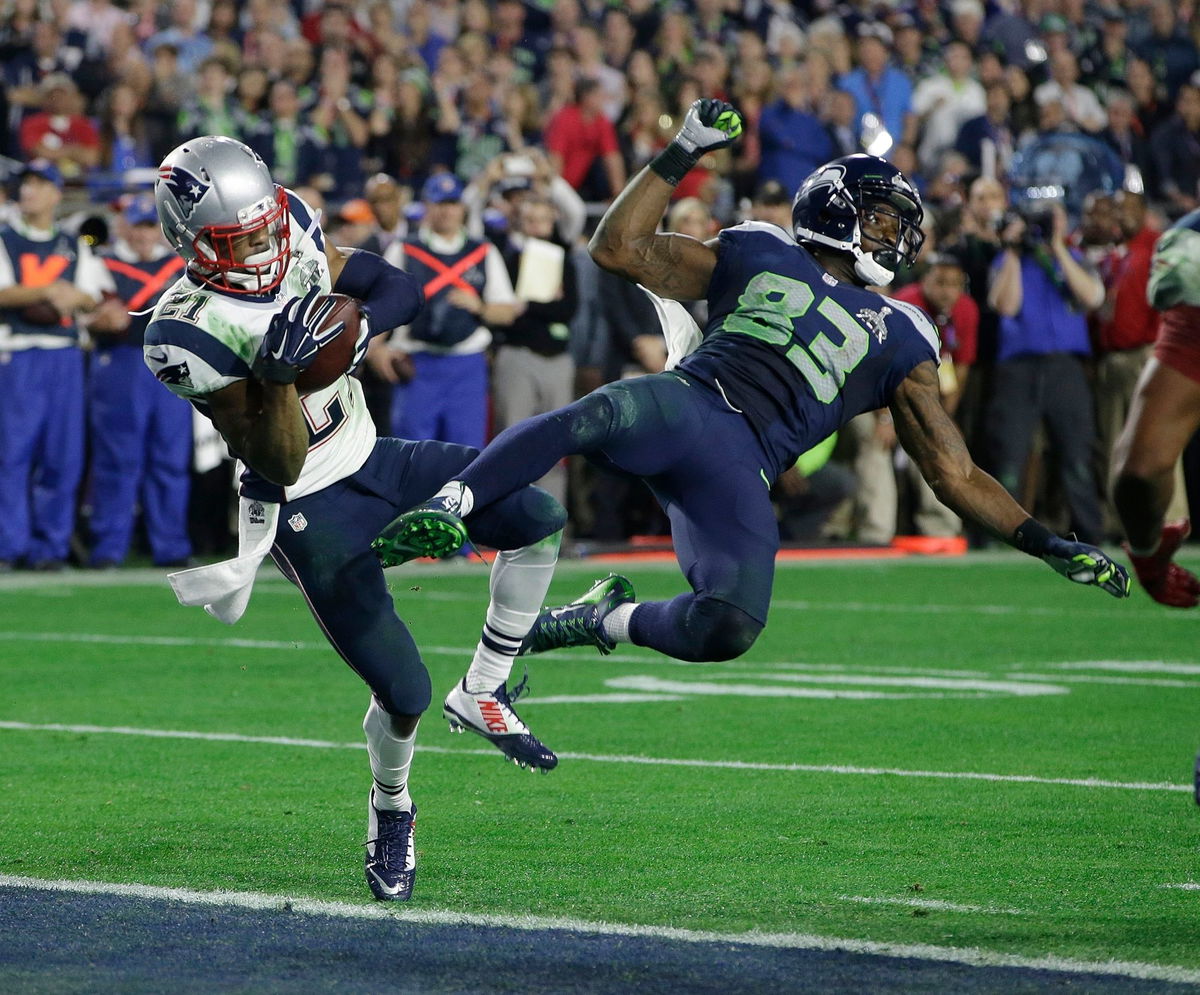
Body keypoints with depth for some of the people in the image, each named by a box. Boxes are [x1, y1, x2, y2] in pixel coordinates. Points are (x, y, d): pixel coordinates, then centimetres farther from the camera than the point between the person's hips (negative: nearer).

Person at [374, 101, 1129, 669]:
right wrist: (680, 158, 11)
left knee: (730, 629, -22)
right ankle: (447, 508, -43)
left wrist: (1048, 545, 13)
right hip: (683, 407, -2)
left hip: (741, 472, 2)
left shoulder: (898, 340, 25)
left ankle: (599, 620, 5)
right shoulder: (759, 257, 23)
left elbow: (956, 474, 22)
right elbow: (620, 248, 17)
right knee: (597, 417, -39)